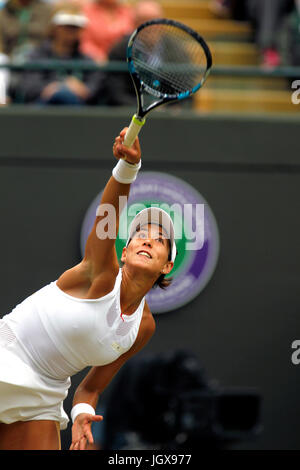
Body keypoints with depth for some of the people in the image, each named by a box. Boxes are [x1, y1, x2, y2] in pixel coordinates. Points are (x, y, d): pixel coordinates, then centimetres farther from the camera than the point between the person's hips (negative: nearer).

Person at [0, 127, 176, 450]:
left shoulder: (143, 327, 3)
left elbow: (90, 387, 10)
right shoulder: (103, 274, -13)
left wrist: (82, 412, -12)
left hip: (44, 398, 6)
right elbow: (107, 213, -32)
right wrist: (128, 164, -49)